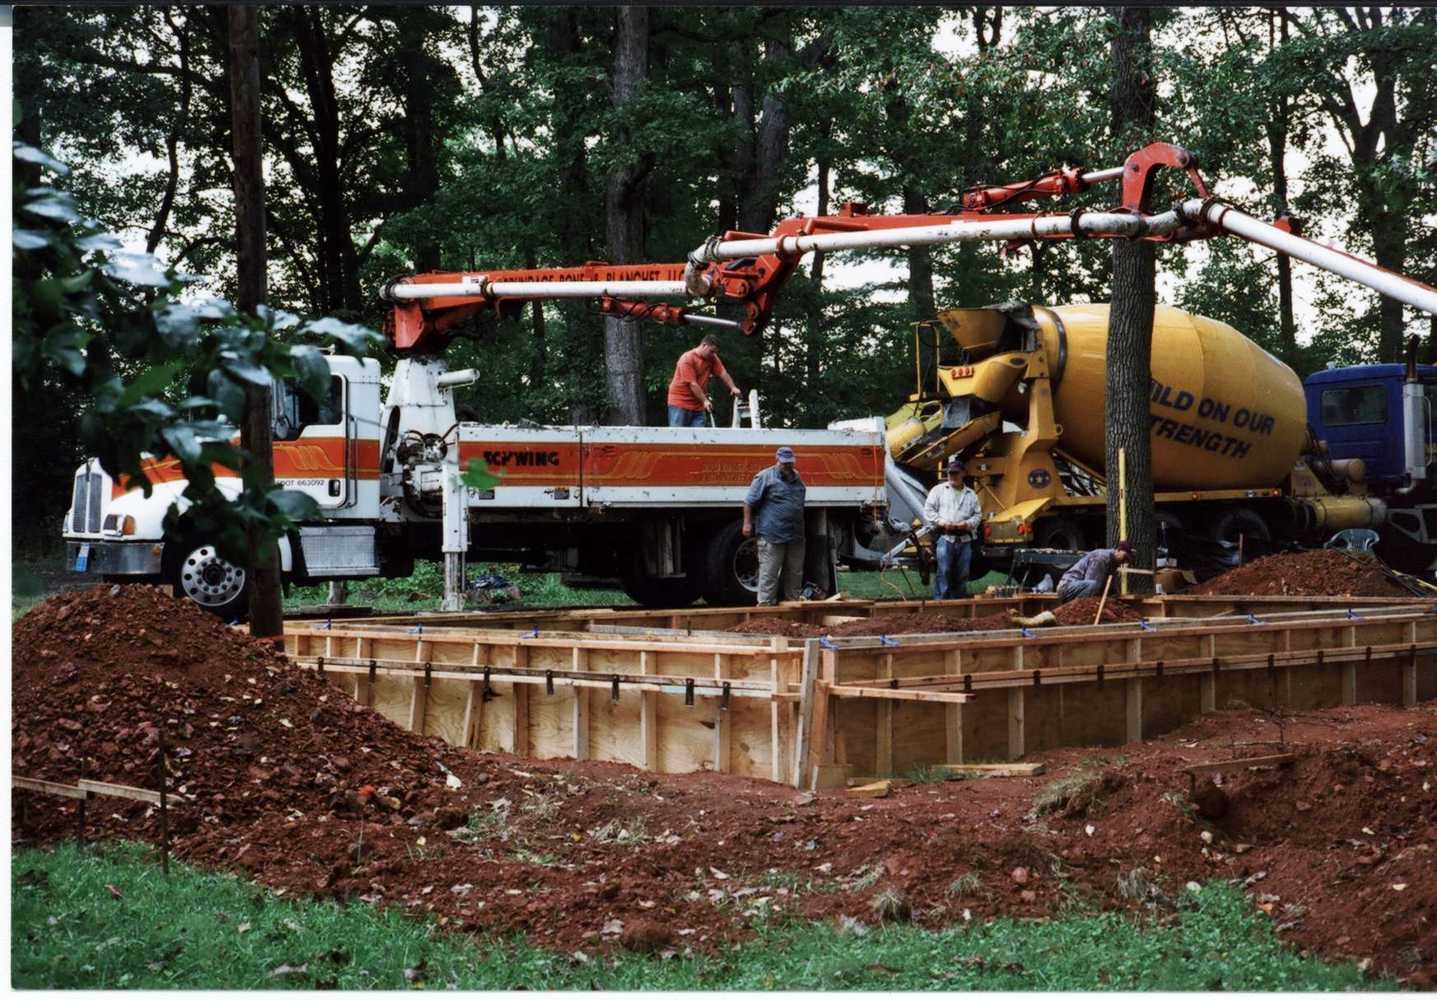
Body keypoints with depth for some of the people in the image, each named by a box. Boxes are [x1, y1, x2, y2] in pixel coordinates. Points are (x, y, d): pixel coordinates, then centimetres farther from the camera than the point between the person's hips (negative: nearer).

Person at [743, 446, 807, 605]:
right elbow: (749, 502, -5)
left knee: (795, 573, 12)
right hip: (772, 535, -7)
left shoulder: (796, 478, 17)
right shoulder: (765, 477, -4)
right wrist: (747, 523, -11)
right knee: (768, 573, -7)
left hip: (795, 535, 7)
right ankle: (765, 604, -6)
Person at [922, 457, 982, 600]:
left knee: (962, 574, 7)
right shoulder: (939, 490, 7)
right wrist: (942, 522, -13)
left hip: (964, 539, 4)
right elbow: (928, 510, 1)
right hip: (944, 537, -3)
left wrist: (968, 524, -7)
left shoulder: (971, 494, 16)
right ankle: (940, 601, -11)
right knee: (943, 572, -11)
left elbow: (978, 515, 14)